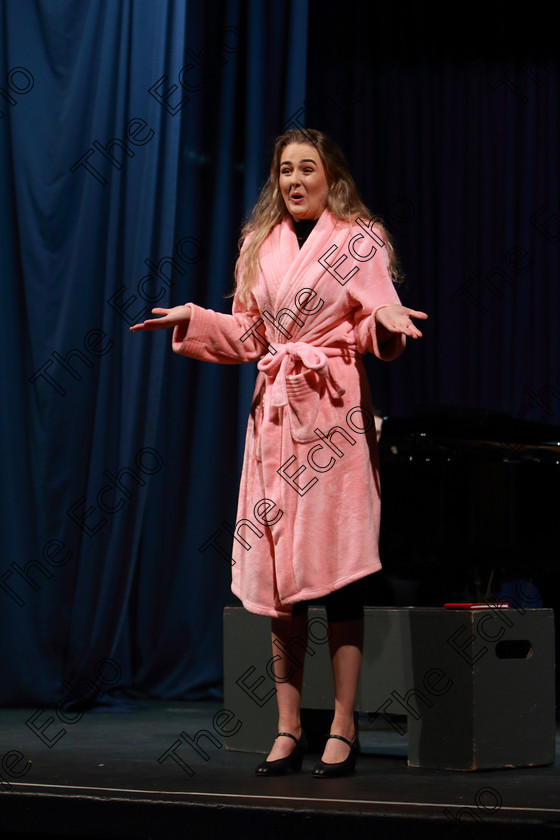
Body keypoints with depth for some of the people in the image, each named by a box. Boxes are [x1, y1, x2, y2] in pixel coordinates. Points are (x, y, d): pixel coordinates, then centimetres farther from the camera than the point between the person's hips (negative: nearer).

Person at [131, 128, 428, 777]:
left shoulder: (361, 241, 3)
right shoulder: (260, 246, 16)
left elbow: (376, 331, -4)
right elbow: (247, 335, 17)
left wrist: (387, 320, -25)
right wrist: (192, 320, 5)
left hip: (333, 413, -4)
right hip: (274, 412, 4)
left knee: (335, 566, -7)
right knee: (277, 570, 2)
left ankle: (343, 728, -3)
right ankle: (288, 729, 7)